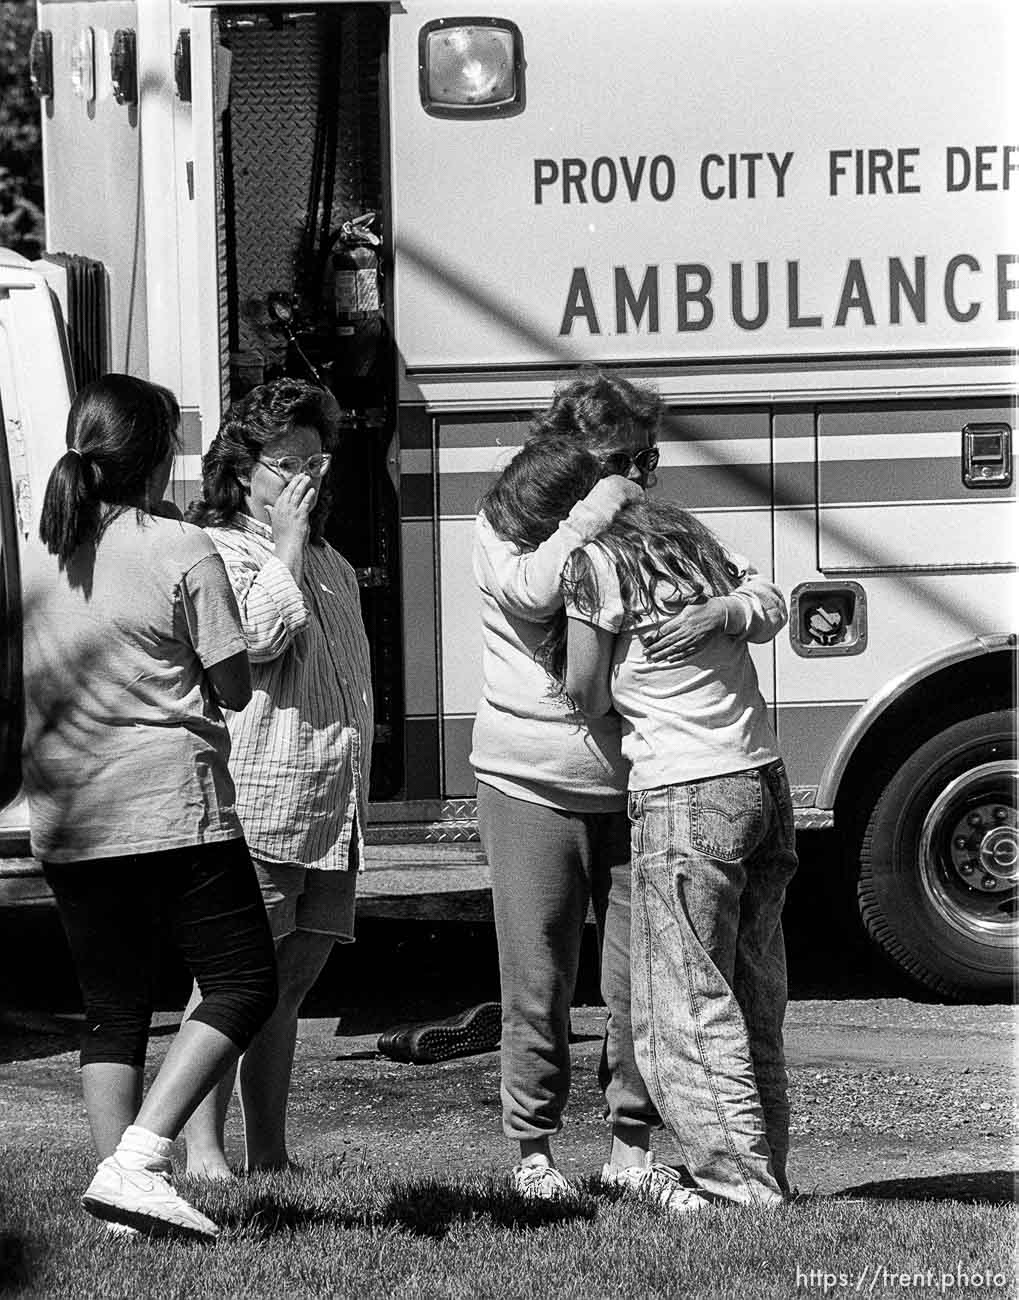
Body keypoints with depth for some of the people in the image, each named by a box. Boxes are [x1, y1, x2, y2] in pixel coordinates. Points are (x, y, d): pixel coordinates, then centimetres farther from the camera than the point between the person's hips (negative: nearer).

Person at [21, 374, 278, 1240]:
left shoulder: (31, 555, 7)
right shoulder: (182, 551, -8)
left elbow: (21, 693, 12)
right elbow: (234, 688, -5)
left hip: (69, 818, 6)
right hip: (174, 805, -5)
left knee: (111, 1006, 14)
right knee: (243, 982, 2)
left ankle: (119, 1172, 7)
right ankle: (139, 1159, -10)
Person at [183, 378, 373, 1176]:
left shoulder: (333, 565, 24)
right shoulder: (217, 551, -1)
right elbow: (254, 637, -19)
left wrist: (356, 791, 24)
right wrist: (287, 546, -8)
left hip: (333, 811, 7)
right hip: (254, 803, -7)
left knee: (289, 984, 8)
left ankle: (269, 1152, 10)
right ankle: (202, 1146, -8)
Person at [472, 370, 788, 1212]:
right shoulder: (504, 523, 0)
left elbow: (765, 595, 1)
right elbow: (528, 592, -22)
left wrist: (722, 611, -21)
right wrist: (594, 514, -17)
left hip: (633, 786, 3)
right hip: (531, 786, -3)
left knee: (640, 976, 2)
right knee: (539, 981, 2)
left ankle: (632, 1150, 12)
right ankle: (534, 1151, 14)